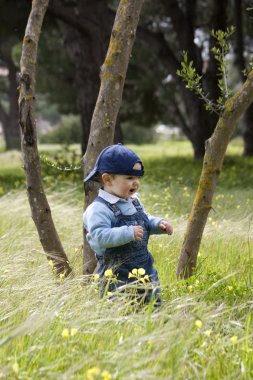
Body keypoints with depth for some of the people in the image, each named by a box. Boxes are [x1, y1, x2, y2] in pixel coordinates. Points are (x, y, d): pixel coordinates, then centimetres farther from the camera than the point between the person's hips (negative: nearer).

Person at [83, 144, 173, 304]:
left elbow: (145, 221, 25)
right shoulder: (99, 209, -19)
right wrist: (129, 233, -34)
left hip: (145, 270, 8)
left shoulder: (134, 202, 9)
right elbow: (100, 237, -29)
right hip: (117, 277, -8)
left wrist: (159, 224, 5)